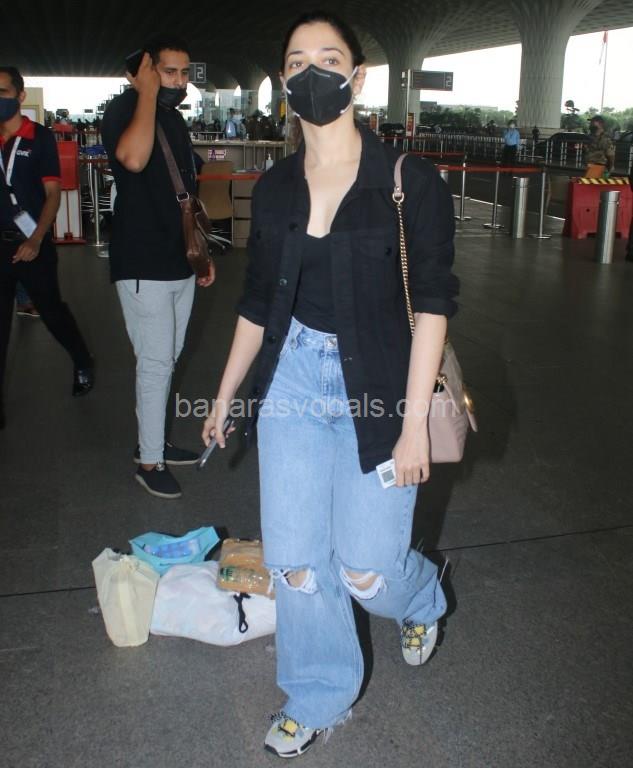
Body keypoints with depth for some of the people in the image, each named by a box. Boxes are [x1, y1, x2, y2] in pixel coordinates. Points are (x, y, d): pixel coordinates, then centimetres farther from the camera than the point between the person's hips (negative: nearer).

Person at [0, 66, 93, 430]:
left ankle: (83, 363, 37)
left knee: (52, 309, 9)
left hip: (32, 244, -3)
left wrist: (36, 240, -16)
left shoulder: (40, 137, -4)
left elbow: (53, 193, -6)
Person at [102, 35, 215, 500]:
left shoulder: (176, 119, 15)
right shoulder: (124, 110, -10)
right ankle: (150, 462, 7)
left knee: (166, 360, 14)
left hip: (180, 265, 8)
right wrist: (148, 92, -23)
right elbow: (133, 158, -35)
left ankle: (153, 442, 28)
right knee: (156, 363, -5)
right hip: (143, 266, -8)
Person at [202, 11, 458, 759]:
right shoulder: (274, 188, 3)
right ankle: (318, 696, 33)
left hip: (376, 387, -4)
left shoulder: (410, 183, -10)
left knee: (365, 569, 2)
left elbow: (431, 303, -10)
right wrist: (225, 396, 15)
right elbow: (258, 302, 11)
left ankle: (419, 598, 41)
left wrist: (414, 421, -15)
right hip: (292, 382, 4)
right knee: (293, 559, 8)